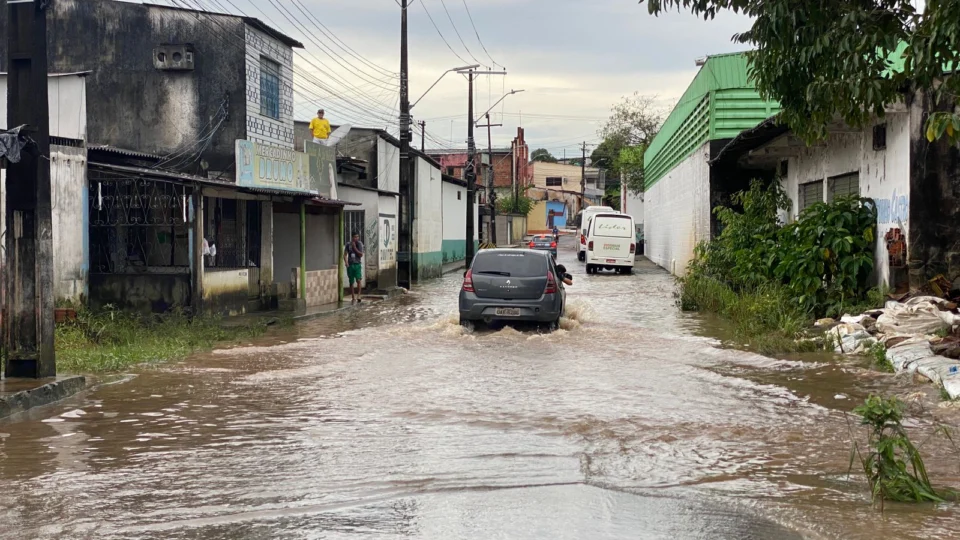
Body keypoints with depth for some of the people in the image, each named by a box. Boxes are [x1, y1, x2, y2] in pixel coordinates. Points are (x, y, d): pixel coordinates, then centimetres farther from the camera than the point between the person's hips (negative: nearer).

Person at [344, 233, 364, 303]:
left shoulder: (359, 244, 0)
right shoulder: (348, 244, 4)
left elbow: (361, 254, -7)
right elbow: (345, 254, 6)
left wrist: (355, 248, -14)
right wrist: (346, 263, -8)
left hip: (357, 264, -2)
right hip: (350, 265, 2)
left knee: (358, 280, -18)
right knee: (351, 282, 6)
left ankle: (358, 296, -13)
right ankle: (353, 298, 13)